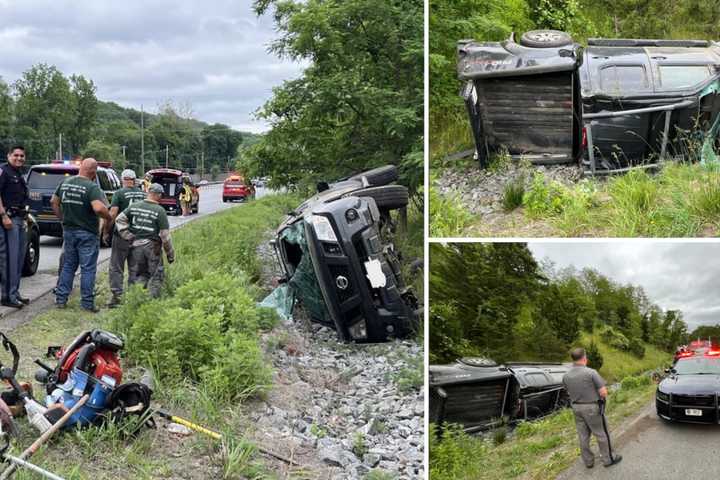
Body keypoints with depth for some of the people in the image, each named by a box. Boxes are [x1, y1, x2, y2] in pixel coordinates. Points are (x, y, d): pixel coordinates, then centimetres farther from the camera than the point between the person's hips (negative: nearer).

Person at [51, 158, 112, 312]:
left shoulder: (65, 183, 5)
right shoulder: (92, 187, -18)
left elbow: (53, 202, 14)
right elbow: (99, 208, -31)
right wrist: (109, 218, -13)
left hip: (68, 230, 6)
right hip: (87, 233, -6)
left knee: (68, 266, 17)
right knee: (88, 268, 2)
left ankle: (60, 298, 17)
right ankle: (87, 303, 5)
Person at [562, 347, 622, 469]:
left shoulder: (566, 376, -4)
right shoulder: (591, 372, -20)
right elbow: (604, 392, -17)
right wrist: (600, 394, 4)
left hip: (576, 408, 5)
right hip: (592, 407, -5)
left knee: (583, 436, 15)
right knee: (601, 434, 11)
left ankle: (588, 461, 25)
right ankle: (608, 459, 23)